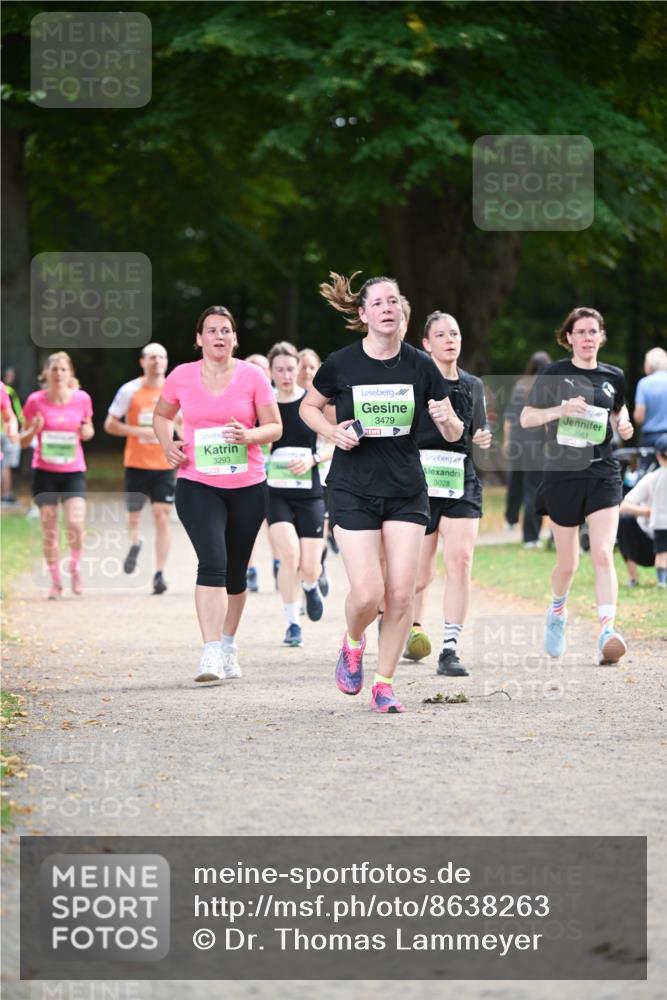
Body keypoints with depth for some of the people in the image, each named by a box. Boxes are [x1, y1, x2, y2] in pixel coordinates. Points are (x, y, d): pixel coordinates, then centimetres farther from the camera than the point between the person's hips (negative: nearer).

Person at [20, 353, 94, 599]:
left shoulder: (82, 399, -1)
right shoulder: (36, 401, -4)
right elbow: (24, 441, 3)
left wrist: (87, 431, -7)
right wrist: (34, 430, -18)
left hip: (73, 472, 0)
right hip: (44, 473, 0)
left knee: (75, 524, -17)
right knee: (49, 530, 2)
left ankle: (75, 565, 11)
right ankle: (55, 581, 17)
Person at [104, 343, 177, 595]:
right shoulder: (129, 391, -3)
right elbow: (110, 424, -1)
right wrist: (138, 431, -15)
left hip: (164, 464, 0)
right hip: (136, 463, 0)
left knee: (162, 517, -8)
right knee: (134, 516, 7)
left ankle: (159, 573, -5)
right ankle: (135, 543, 41)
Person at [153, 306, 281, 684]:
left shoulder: (253, 376, -1)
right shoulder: (182, 377, 1)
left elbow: (275, 427, 0)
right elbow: (161, 415, 19)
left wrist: (249, 435, -21)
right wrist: (168, 444, -1)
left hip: (247, 486, 2)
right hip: (197, 486, -1)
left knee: (235, 571, 13)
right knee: (213, 562, -19)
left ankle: (229, 644, 33)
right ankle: (211, 653, -23)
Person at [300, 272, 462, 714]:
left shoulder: (420, 366, -1)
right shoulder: (341, 364, -6)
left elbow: (454, 433, 4)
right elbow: (309, 407, 12)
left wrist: (447, 419, -19)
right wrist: (332, 431, -8)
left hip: (407, 491, 2)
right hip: (353, 490, -2)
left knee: (402, 593, -4)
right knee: (367, 594, -12)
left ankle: (385, 684, 12)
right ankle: (353, 643, 23)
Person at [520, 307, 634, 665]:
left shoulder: (613, 377, 7)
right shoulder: (554, 374, -1)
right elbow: (526, 418, 0)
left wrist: (624, 426, 3)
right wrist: (559, 410, -17)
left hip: (603, 474, 1)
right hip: (562, 474, -1)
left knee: (603, 554, -14)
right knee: (568, 561, 7)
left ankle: (607, 633, -22)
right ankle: (557, 611, 38)